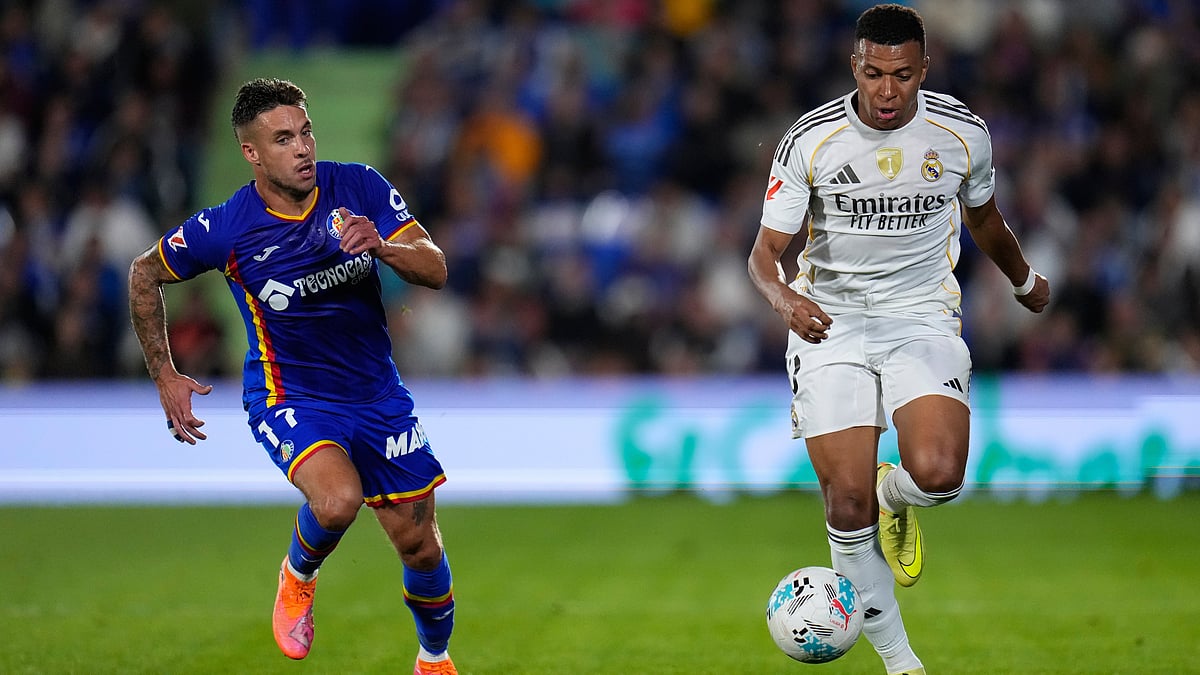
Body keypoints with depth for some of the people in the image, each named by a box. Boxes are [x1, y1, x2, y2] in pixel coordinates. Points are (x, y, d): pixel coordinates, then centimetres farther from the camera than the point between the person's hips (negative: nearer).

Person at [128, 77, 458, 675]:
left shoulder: (359, 188, -11)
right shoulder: (224, 229, -17)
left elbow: (435, 270, -13)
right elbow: (145, 272, 1)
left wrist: (382, 246, -34)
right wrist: (164, 376, 3)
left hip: (376, 392, 3)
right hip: (288, 396, -3)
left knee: (418, 542, 6)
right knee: (338, 498, -33)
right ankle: (298, 576, 2)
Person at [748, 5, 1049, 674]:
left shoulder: (963, 132, -4)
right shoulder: (810, 141, -10)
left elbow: (983, 217, 18)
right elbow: (766, 249, -6)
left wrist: (1025, 280, 33)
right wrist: (784, 298, -29)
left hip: (923, 318, 1)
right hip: (830, 321, 0)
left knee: (938, 474, -25)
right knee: (847, 504, -9)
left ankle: (896, 493, 14)